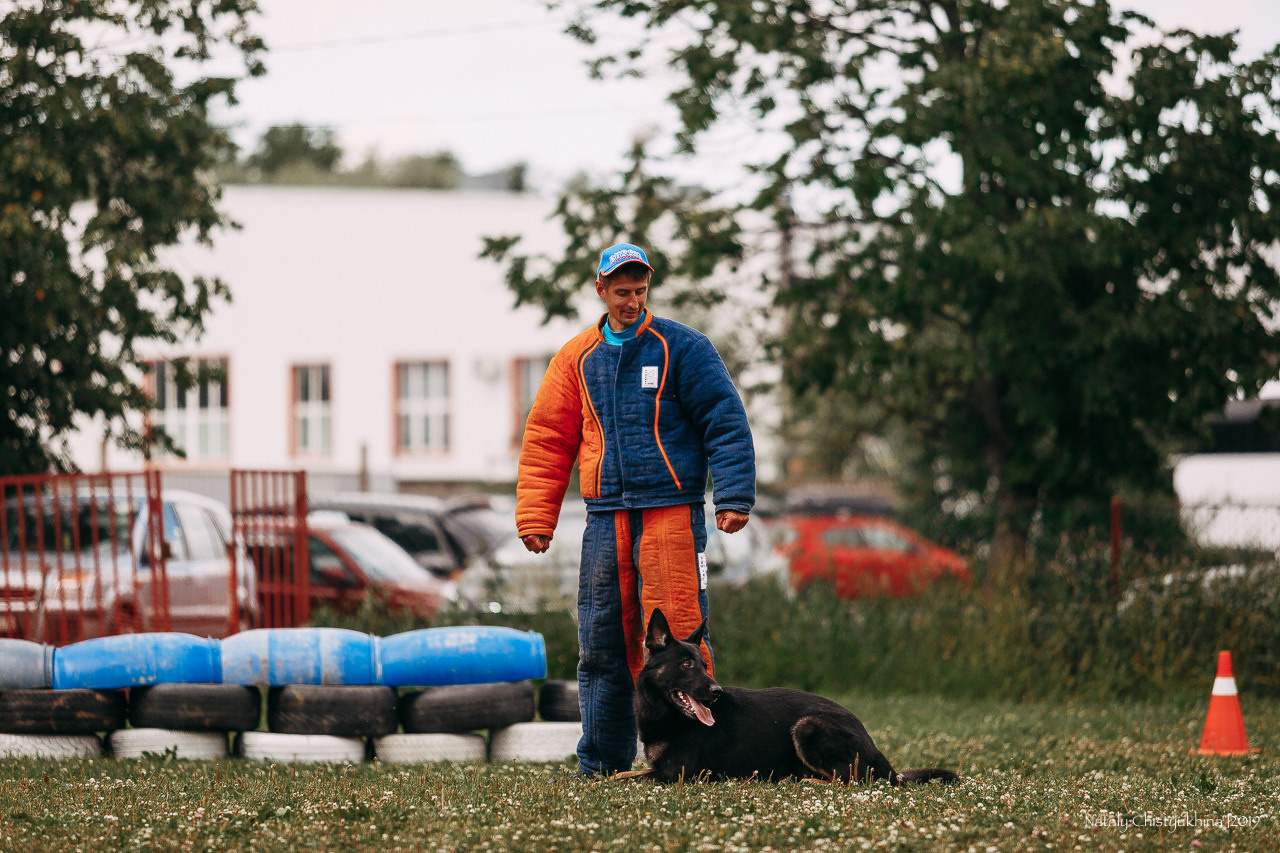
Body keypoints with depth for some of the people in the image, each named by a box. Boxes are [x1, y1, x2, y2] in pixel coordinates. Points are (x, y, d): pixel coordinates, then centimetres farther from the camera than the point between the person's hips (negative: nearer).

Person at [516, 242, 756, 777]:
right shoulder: (578, 358, 13)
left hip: (670, 511, -4)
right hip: (605, 519, 4)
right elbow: (547, 440, 15)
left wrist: (734, 497, -11)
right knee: (601, 644, 4)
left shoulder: (681, 347, 3)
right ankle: (601, 764, 10)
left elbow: (726, 423, 0)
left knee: (673, 637, -10)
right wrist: (535, 516, 6)